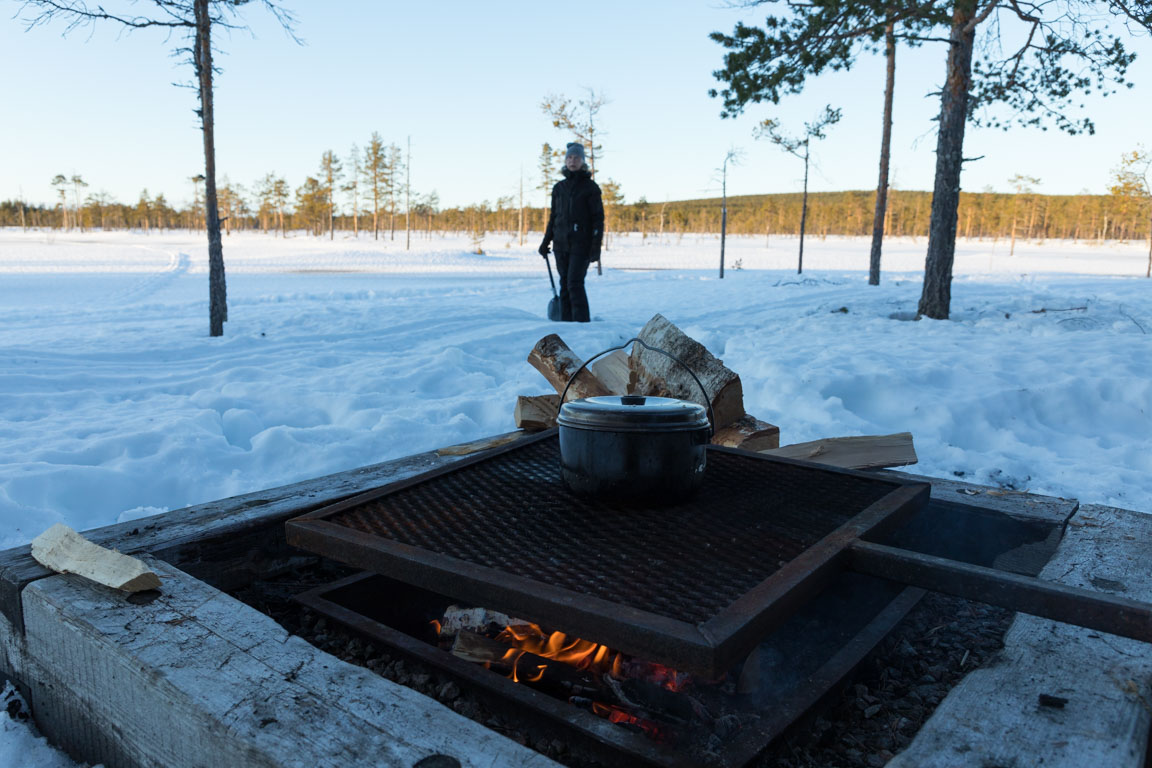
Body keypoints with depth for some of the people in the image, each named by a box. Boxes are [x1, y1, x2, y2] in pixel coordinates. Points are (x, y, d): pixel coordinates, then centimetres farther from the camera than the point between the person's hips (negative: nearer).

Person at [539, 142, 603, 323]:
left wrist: (596, 246, -13)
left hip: (582, 243, -5)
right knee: (564, 285, 5)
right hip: (561, 243, 5)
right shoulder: (559, 188, 12)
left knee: (575, 283, -14)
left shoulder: (590, 186, -1)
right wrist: (546, 242, 15)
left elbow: (598, 217, -5)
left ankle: (582, 323, -9)